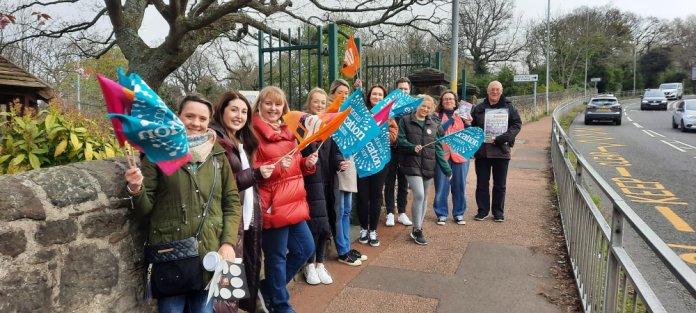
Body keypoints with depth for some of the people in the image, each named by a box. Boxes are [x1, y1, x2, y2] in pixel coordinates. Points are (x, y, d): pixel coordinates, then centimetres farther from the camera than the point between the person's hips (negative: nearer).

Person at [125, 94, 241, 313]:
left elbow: (232, 201, 8)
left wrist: (228, 242, -2)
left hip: (210, 253, 3)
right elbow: (145, 207, -2)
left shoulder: (217, 155, 7)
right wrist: (136, 189, -23)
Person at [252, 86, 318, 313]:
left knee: (305, 248, 14)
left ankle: (268, 288, 30)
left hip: (294, 201, 8)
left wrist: (307, 163, 1)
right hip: (272, 205, -8)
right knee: (276, 257, 3)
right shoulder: (254, 133, -9)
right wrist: (276, 166, -26)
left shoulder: (288, 131, 15)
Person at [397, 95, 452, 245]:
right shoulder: (405, 120, 1)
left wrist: (447, 169, 4)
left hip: (429, 166, 5)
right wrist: (412, 147, -24)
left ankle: (417, 228, 26)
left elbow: (438, 148, 9)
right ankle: (417, 230, -1)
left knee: (424, 197, 11)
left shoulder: (434, 124, 11)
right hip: (412, 164, -5)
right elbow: (400, 139, -4)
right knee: (419, 195, -15)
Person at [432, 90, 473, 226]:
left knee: (459, 186, 6)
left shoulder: (461, 116, 12)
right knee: (441, 187, 1)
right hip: (442, 155, -2)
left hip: (460, 155, 2)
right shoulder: (437, 116, 5)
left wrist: (468, 124, -7)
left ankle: (459, 214, 19)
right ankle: (441, 214, 13)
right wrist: (452, 119, -12)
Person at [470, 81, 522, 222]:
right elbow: (471, 126, 11)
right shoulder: (479, 108, 7)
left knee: (500, 185, 9)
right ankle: (483, 210, 20)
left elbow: (517, 124, -4)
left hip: (501, 151, -1)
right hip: (481, 152, 1)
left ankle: (498, 212, 20)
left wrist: (503, 138, -18)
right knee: (482, 183, 9)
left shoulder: (509, 107, 2)